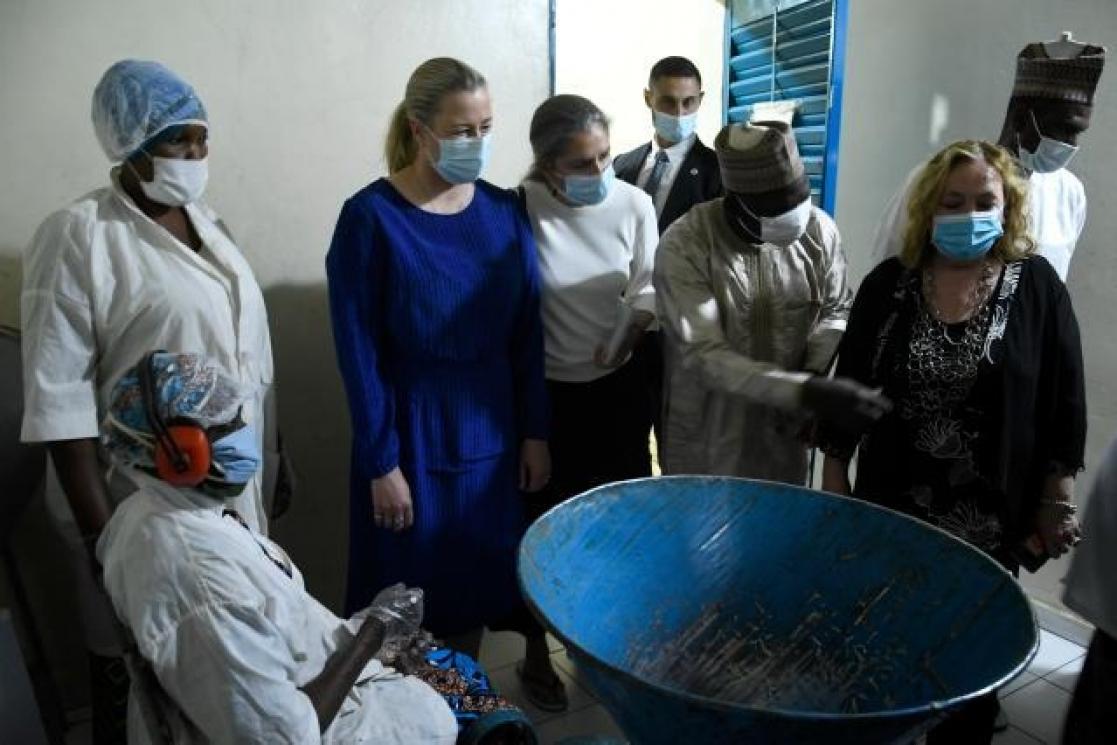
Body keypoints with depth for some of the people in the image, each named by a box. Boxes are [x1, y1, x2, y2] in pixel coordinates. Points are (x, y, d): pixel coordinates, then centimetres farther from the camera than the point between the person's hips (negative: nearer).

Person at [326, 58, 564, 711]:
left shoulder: (506, 211, -1)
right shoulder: (370, 217, -13)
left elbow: (528, 333, 2)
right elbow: (359, 353, -12)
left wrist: (535, 431, 1)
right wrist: (381, 463, -12)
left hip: (493, 426, 4)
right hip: (414, 434, -3)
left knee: (494, 566, 16)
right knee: (420, 585, 11)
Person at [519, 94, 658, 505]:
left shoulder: (634, 203, -8)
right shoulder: (522, 207, -16)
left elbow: (647, 286, 2)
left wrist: (632, 332, -16)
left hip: (619, 383, 2)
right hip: (545, 388, -2)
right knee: (553, 502, 14)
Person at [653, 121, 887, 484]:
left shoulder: (818, 229, -10)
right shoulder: (683, 246, -22)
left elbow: (836, 310, 5)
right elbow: (704, 357, -26)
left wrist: (815, 372, -14)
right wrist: (804, 391, -33)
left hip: (785, 429, 3)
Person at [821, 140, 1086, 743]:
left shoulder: (1037, 286, -5)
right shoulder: (889, 284, -3)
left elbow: (1064, 400, -2)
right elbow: (849, 387, 1)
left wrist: (1056, 501, -1)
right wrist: (834, 475, 1)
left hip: (991, 516, -1)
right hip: (891, 506, 1)